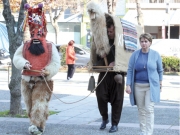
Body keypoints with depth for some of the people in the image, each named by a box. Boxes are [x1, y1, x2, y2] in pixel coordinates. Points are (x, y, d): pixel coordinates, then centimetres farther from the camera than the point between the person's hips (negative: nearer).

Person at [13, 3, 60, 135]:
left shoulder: (50, 46, -1)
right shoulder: (25, 46, 8)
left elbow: (56, 63, -5)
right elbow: (16, 58, 1)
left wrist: (49, 71, -23)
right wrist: (24, 63, -19)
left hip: (43, 81, -4)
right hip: (27, 80, 4)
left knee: (39, 104, -15)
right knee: (30, 105, 11)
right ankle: (36, 123, 26)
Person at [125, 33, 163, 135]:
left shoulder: (155, 55, 0)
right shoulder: (135, 55, 1)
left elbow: (160, 70, 11)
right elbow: (130, 70, 2)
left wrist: (160, 82, 15)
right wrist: (128, 85, -4)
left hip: (151, 86, -2)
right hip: (138, 86, 2)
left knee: (149, 109, -9)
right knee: (141, 110, 7)